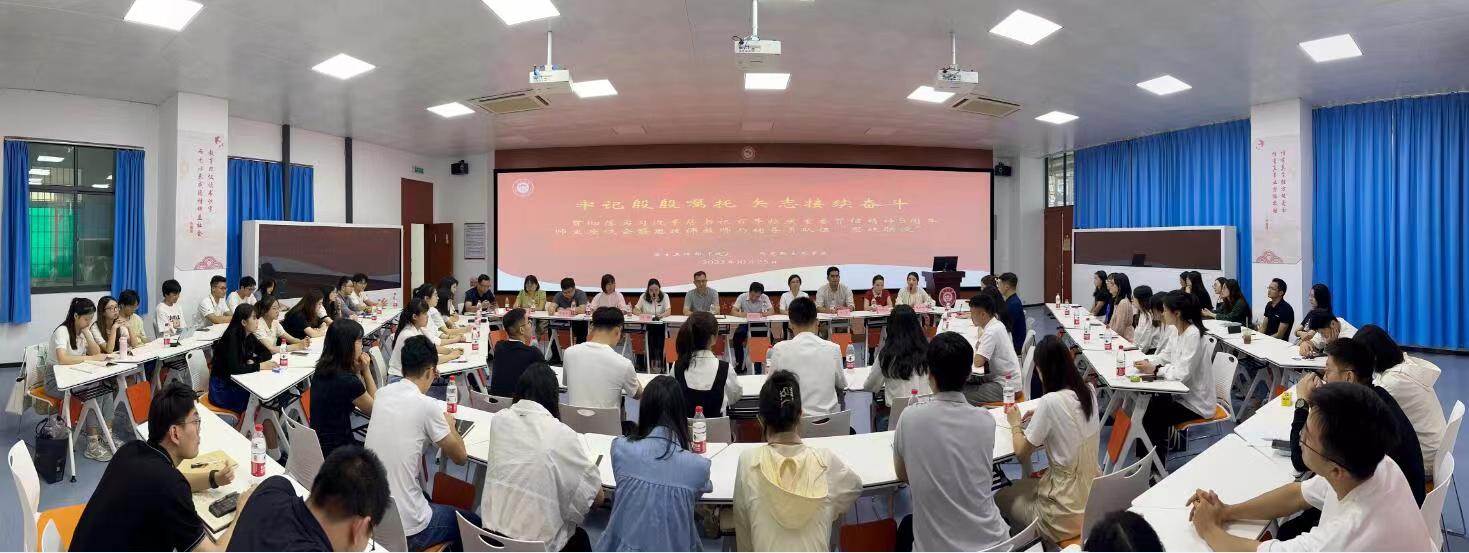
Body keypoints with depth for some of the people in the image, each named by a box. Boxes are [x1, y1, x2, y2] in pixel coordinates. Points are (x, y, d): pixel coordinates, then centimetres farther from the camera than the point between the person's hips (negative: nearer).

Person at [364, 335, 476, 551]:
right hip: (405, 529, -7)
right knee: (474, 523, 17)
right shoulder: (427, 406, -19)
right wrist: (450, 425, 12)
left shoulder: (382, 394, 0)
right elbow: (460, 457, -4)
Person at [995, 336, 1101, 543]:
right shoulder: (1088, 392, -2)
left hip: (1068, 512, -7)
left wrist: (1015, 424, 6)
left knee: (1001, 498, 19)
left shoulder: (1050, 401, -24)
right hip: (1095, 496, 7)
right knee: (1023, 487, 29)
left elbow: (1022, 452, -11)